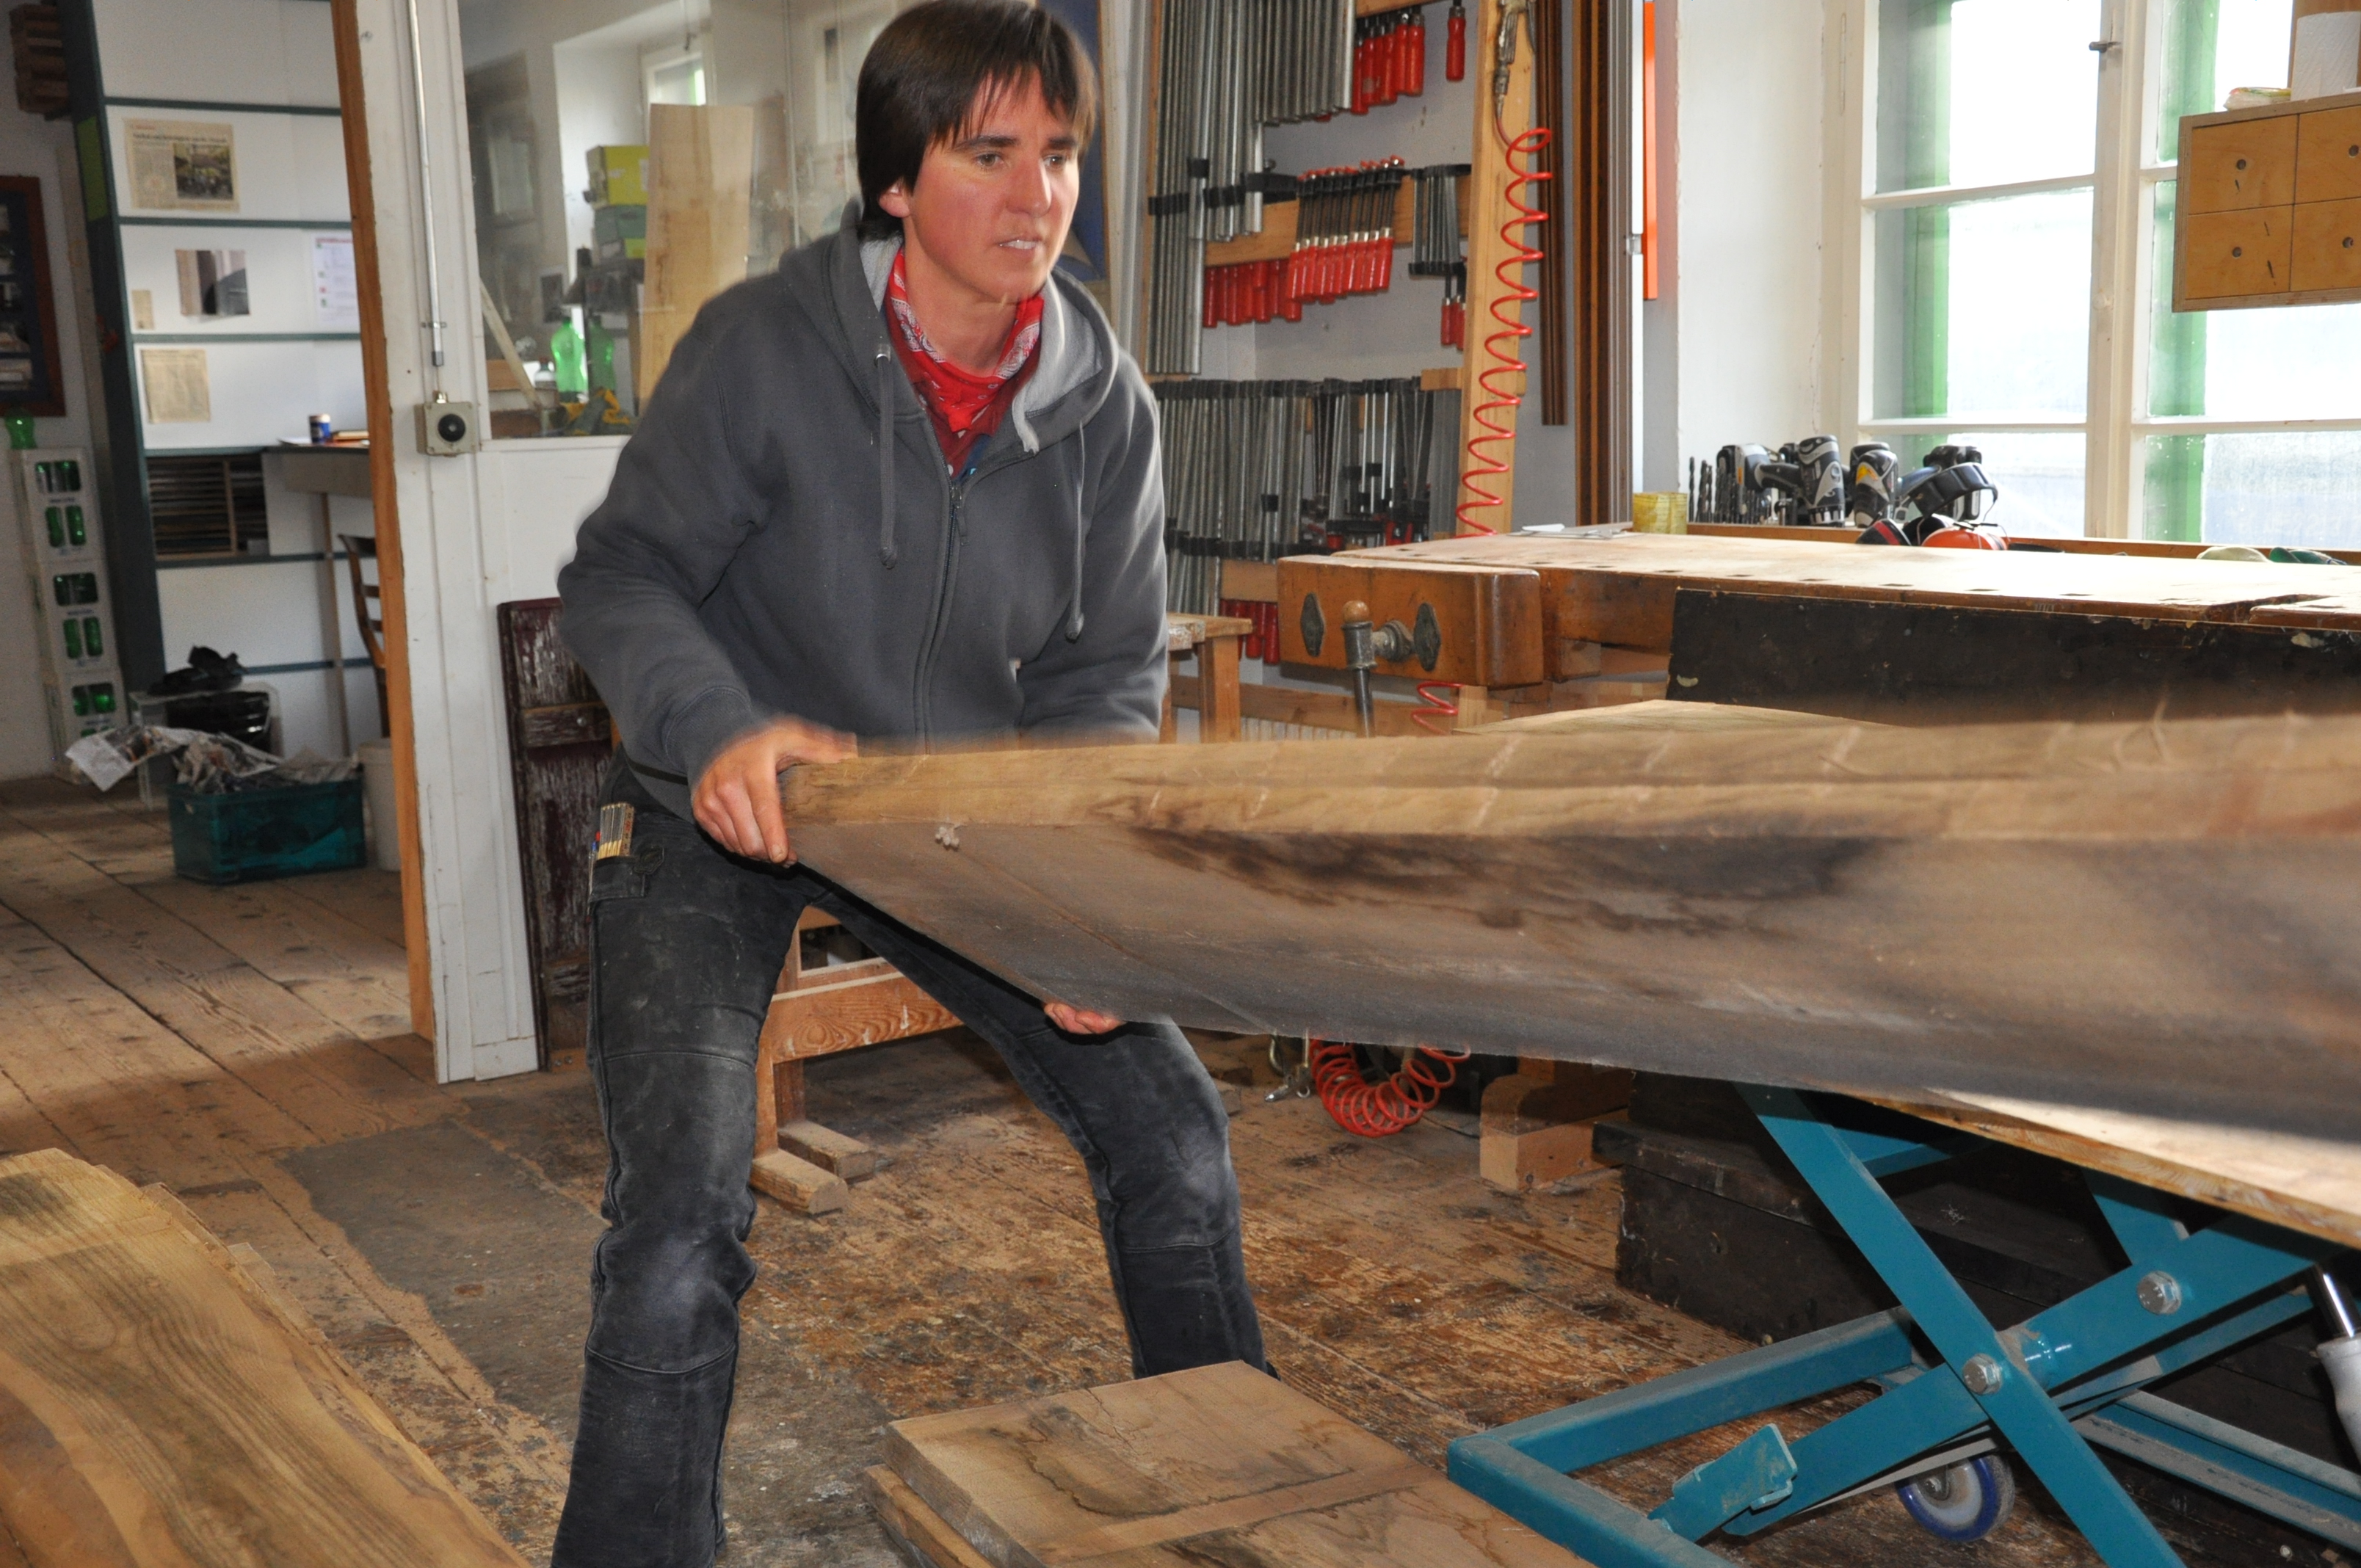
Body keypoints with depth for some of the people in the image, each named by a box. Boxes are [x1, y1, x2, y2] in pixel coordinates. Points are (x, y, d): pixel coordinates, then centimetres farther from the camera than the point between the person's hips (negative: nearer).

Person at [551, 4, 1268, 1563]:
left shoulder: (1106, 408, -10)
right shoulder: (763, 346, -21)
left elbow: (1107, 674, -6)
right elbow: (623, 575, -15)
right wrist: (718, 728, -37)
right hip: (716, 814, -3)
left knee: (1166, 1119, 4)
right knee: (683, 1218, -17)